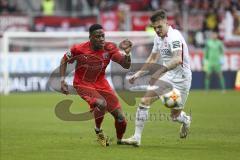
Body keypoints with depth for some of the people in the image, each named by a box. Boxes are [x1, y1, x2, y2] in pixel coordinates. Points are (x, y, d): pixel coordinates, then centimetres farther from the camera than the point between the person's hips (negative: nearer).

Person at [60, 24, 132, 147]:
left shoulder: (109, 48, -14)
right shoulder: (78, 49, -19)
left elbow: (126, 65, -16)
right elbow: (64, 61, -1)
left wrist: (127, 53, -35)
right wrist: (62, 81, -8)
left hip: (101, 83, 4)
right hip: (83, 85, -3)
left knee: (120, 117, -2)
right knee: (101, 103, -33)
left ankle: (120, 141, 25)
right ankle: (98, 131, -6)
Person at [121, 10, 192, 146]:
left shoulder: (174, 36, -22)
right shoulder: (158, 37, 5)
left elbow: (178, 59, -38)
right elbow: (152, 59, 20)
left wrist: (160, 72, -46)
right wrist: (138, 74, 14)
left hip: (181, 80, -7)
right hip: (166, 77, 7)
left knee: (175, 116, 4)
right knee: (144, 101, -11)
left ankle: (186, 120, 42)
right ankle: (137, 138, -8)